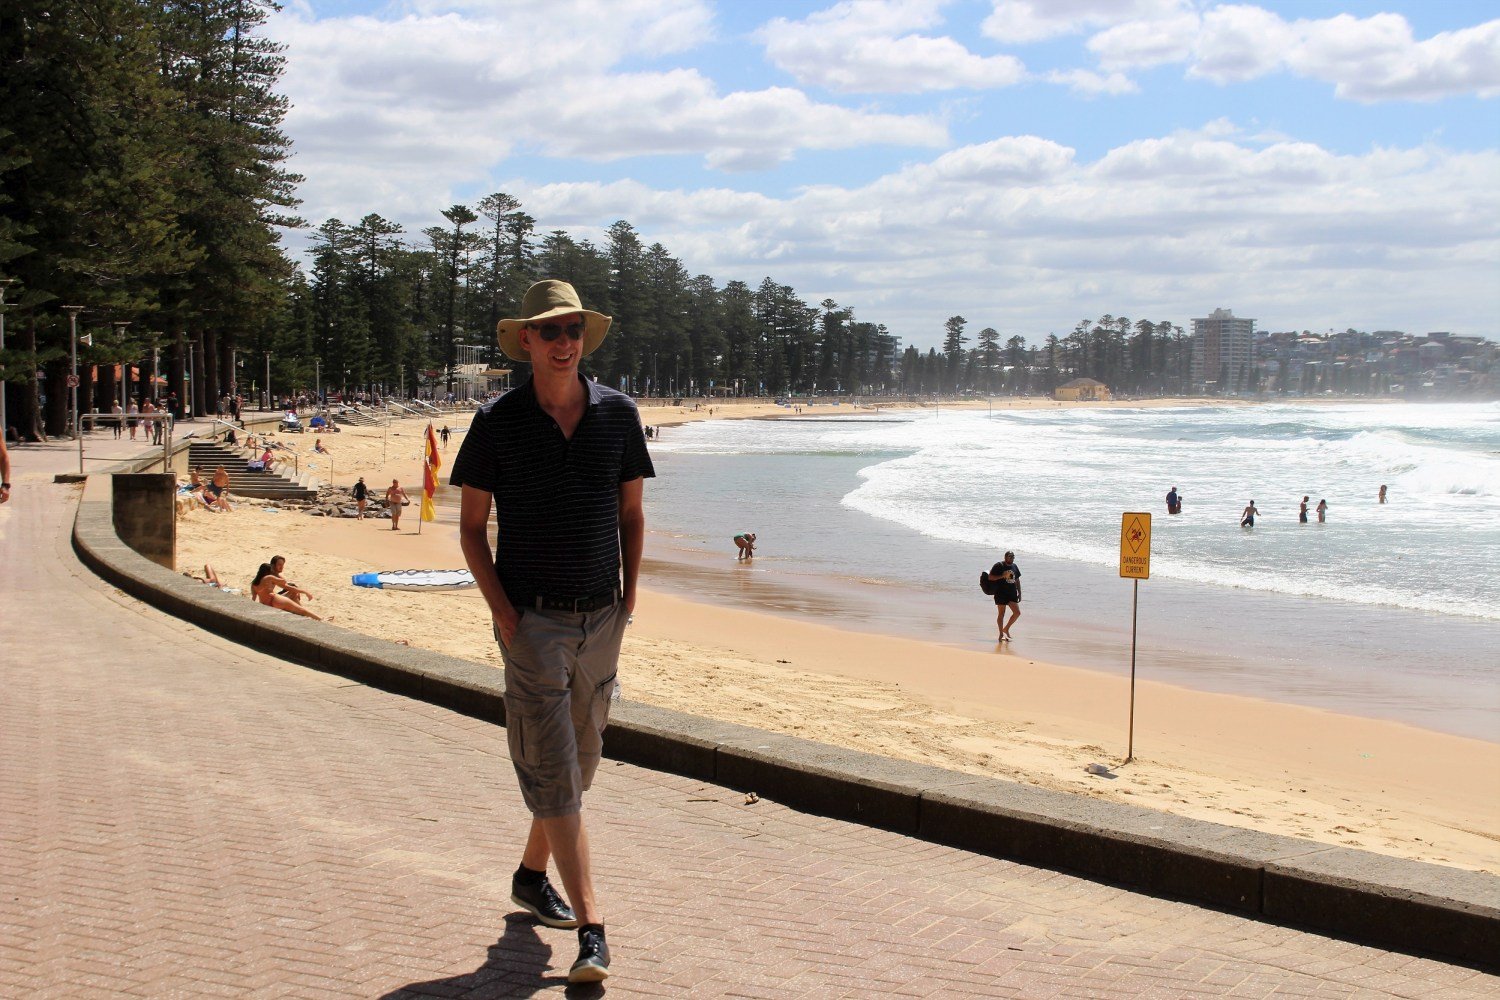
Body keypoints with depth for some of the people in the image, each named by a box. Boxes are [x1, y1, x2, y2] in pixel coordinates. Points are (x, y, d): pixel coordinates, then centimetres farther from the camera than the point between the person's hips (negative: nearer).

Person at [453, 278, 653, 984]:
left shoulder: (617, 414, 4)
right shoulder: (497, 423, -5)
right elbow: (471, 527, 1)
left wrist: (629, 596, 5)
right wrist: (502, 611, -8)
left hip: (601, 617, 4)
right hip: (533, 619, -4)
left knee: (580, 760, 15)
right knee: (553, 773, -8)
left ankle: (531, 875, 36)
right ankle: (591, 929, -9)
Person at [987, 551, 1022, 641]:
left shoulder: (1014, 566, 13)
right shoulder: (998, 566, -6)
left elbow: (1017, 580, 20)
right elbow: (990, 577, -11)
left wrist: (1019, 593, 16)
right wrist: (1002, 576, -20)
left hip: (1012, 593, 6)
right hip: (1001, 594, -6)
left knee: (1017, 612, 0)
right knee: (1001, 613, -2)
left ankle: (1006, 628, 18)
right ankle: (1001, 634, 5)